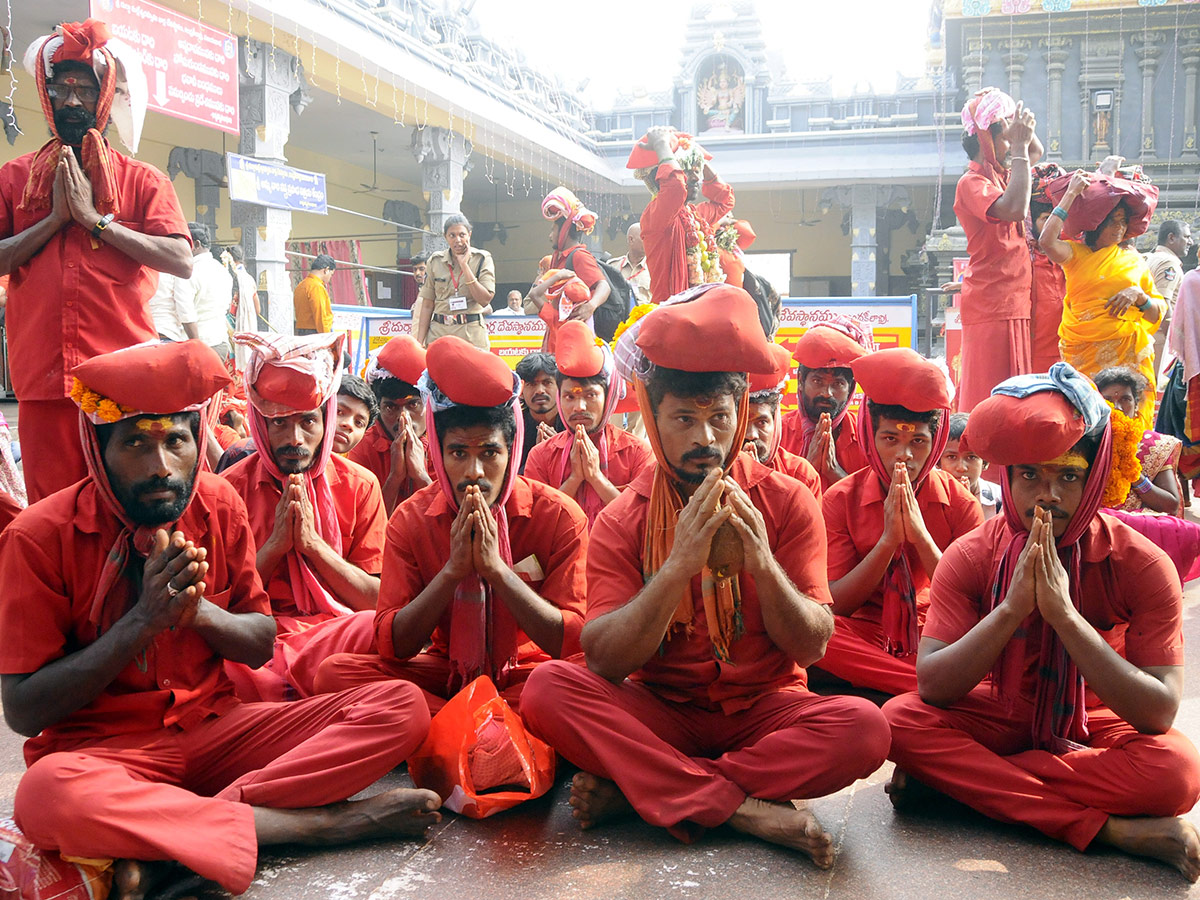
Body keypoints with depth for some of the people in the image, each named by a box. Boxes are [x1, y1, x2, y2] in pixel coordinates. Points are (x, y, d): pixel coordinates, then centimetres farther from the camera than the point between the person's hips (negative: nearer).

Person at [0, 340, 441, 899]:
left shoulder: (218, 505, 1)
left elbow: (262, 645, 7)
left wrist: (200, 611, -15)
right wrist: (144, 619, -21)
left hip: (215, 727, 4)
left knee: (402, 709, -15)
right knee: (48, 797, -41)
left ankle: (162, 846, -25)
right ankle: (313, 823, -25)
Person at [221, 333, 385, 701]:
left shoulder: (359, 486, 5)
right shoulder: (231, 487, 5)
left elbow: (377, 599, 1)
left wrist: (312, 542, -10)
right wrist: (275, 545, -10)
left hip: (337, 631, 0)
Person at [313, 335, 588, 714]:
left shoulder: (558, 515, -12)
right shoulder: (411, 519, -6)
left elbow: (572, 642, -18)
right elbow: (393, 647, -11)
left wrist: (495, 567, -25)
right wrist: (452, 571, -24)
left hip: (526, 673, -2)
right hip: (445, 671, 3)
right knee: (336, 671, -20)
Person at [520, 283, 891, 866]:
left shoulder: (786, 502, -1)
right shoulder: (621, 522, -3)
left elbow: (812, 646, -5)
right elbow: (605, 661, -13)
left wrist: (762, 563, -22)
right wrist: (680, 564, -25)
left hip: (763, 710, 1)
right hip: (661, 713, 0)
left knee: (863, 726, -29)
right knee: (547, 688, -26)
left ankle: (631, 789, -21)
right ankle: (750, 808, -24)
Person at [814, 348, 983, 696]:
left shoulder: (960, 502, -1)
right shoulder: (840, 500, -3)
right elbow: (835, 605, -7)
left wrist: (921, 535, -19)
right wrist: (888, 540, -20)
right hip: (866, 638, 1)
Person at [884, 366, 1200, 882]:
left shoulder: (1143, 565, -17)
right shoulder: (971, 556, -13)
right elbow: (932, 686, -22)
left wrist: (1065, 614, -34)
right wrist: (1012, 608, -35)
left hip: (1099, 726, -1)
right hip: (1003, 717, 1)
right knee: (900, 719, -27)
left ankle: (955, 777, -24)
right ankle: (1109, 829, -28)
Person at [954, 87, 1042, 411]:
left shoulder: (1003, 176, 16)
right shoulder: (972, 182, -10)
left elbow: (1037, 152, 34)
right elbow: (1014, 208, -28)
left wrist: (1022, 124, 14)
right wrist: (1019, 145, -19)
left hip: (1012, 301, 9)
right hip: (991, 303, -9)